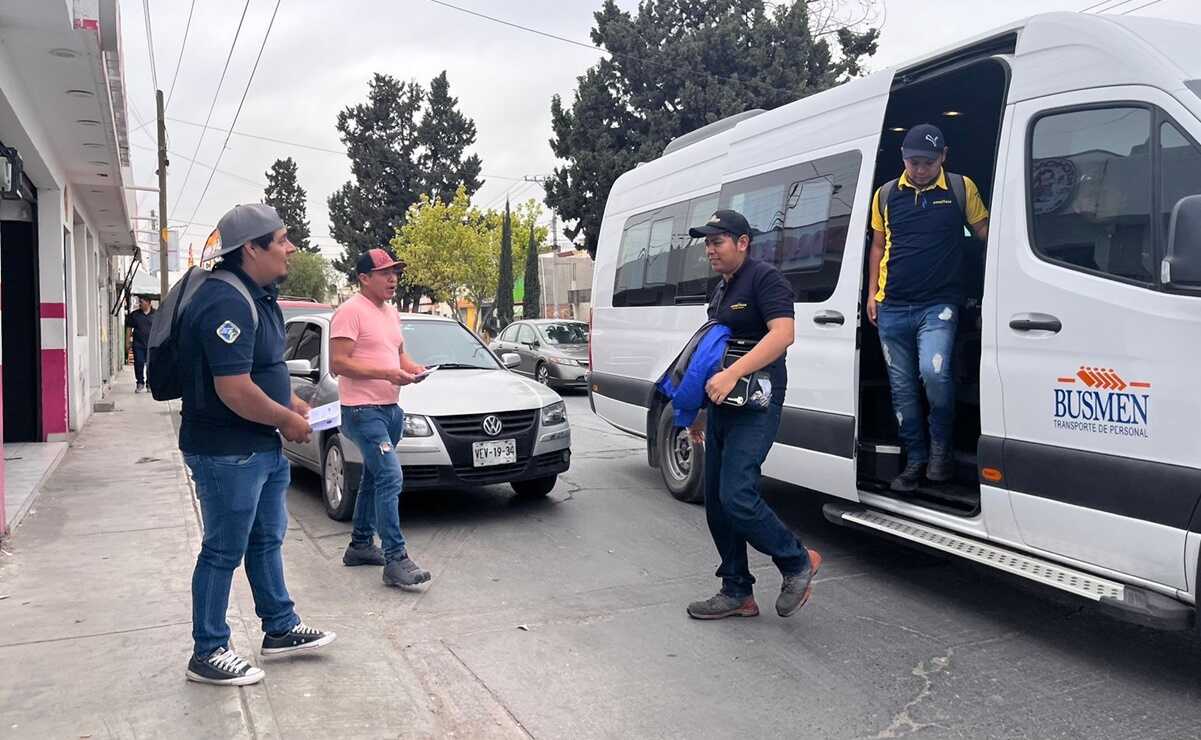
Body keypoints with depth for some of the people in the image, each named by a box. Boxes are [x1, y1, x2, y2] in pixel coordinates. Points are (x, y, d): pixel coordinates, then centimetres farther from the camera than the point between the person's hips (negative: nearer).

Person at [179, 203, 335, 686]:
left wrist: (291, 402, 10)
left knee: (267, 540, 19)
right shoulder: (227, 302, -24)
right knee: (224, 552, 3)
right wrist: (288, 420, -16)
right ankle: (208, 654, 19)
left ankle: (281, 629, 34)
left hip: (262, 447, 10)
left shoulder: (256, 295, 10)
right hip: (227, 453, -10)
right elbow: (235, 390, -30)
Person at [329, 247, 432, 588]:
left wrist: (412, 368, 2)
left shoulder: (391, 312, 17)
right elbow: (338, 363, -17)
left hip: (391, 408, 9)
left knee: (374, 478, 17)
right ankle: (396, 560, -14)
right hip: (363, 410, -9)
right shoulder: (350, 311, -11)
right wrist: (385, 373, -23)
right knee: (391, 478, -16)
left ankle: (360, 544, 30)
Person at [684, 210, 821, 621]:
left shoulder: (765, 279, -8)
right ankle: (737, 593, 18)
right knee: (717, 502, 8)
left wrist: (732, 374, -32)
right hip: (722, 406, 9)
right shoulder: (721, 290, 20)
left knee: (736, 498, -17)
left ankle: (798, 561, 5)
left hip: (755, 407, -9)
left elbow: (782, 334, -23)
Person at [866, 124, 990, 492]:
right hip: (892, 308, 3)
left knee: (934, 374, -23)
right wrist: (872, 292, 10)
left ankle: (941, 448, 1)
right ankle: (915, 458, 22)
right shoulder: (886, 195, 9)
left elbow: (985, 233, 7)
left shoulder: (962, 188, 3)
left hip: (938, 305, -3)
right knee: (902, 388, 8)